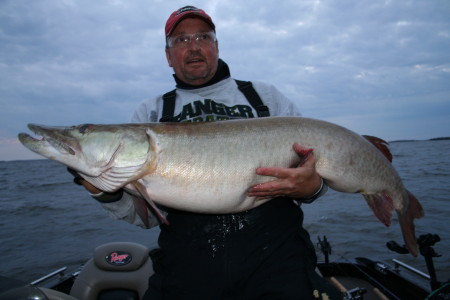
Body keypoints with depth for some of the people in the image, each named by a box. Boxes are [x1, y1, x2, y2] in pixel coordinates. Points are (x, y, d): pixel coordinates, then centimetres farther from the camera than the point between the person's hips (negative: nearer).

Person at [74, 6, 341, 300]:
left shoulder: (265, 96, 12)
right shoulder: (150, 114, 11)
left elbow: (314, 164, 11)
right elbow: (148, 213, 8)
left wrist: (311, 186, -11)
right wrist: (107, 192, -12)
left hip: (274, 253, 1)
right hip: (186, 265, 1)